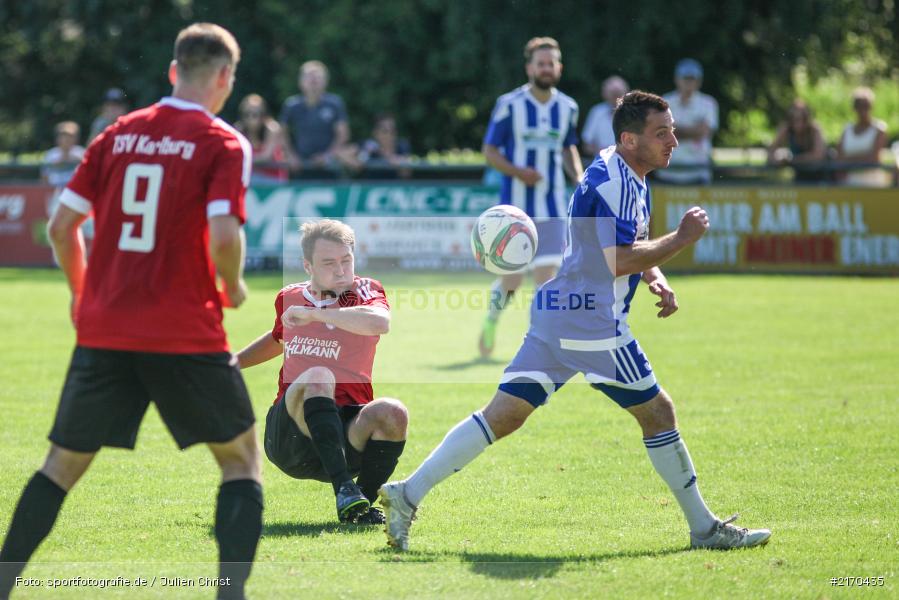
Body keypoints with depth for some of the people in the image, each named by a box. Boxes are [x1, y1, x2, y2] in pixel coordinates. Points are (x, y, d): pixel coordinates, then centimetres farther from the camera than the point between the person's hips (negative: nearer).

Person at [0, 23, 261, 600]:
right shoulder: (224, 144, -4)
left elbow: (61, 224, 10)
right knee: (241, 459, 11)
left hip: (103, 331, 4)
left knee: (63, 463, 15)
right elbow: (224, 236, -17)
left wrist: (82, 293, 25)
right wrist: (234, 288, 3)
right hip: (187, 333, -4)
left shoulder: (119, 134, 9)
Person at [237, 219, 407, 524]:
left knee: (393, 413, -34)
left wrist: (313, 314, -21)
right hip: (289, 436, 1)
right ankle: (343, 487, -44)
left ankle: (363, 502, -16)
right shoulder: (289, 298, 11)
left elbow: (379, 322, -27)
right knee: (318, 378, -33)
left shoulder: (364, 291, 0)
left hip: (346, 433, -1)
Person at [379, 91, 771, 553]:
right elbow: (620, 261, -23)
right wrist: (682, 238, -14)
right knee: (657, 412, 1)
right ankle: (704, 528, 10)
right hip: (589, 319, -10)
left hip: (555, 313, 10)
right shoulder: (613, 180, -16)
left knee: (504, 415, 5)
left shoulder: (631, 178, 17)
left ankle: (408, 493, 0)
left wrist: (656, 279, 9)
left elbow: (631, 248, 29)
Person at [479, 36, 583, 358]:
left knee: (547, 275, -7)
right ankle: (491, 320, 32)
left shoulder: (568, 108, 5)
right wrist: (517, 171, -20)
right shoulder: (509, 105, -7)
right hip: (515, 206, -3)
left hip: (552, 207, 3)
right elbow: (489, 151, -3)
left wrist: (578, 176, 2)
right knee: (511, 280, 2)